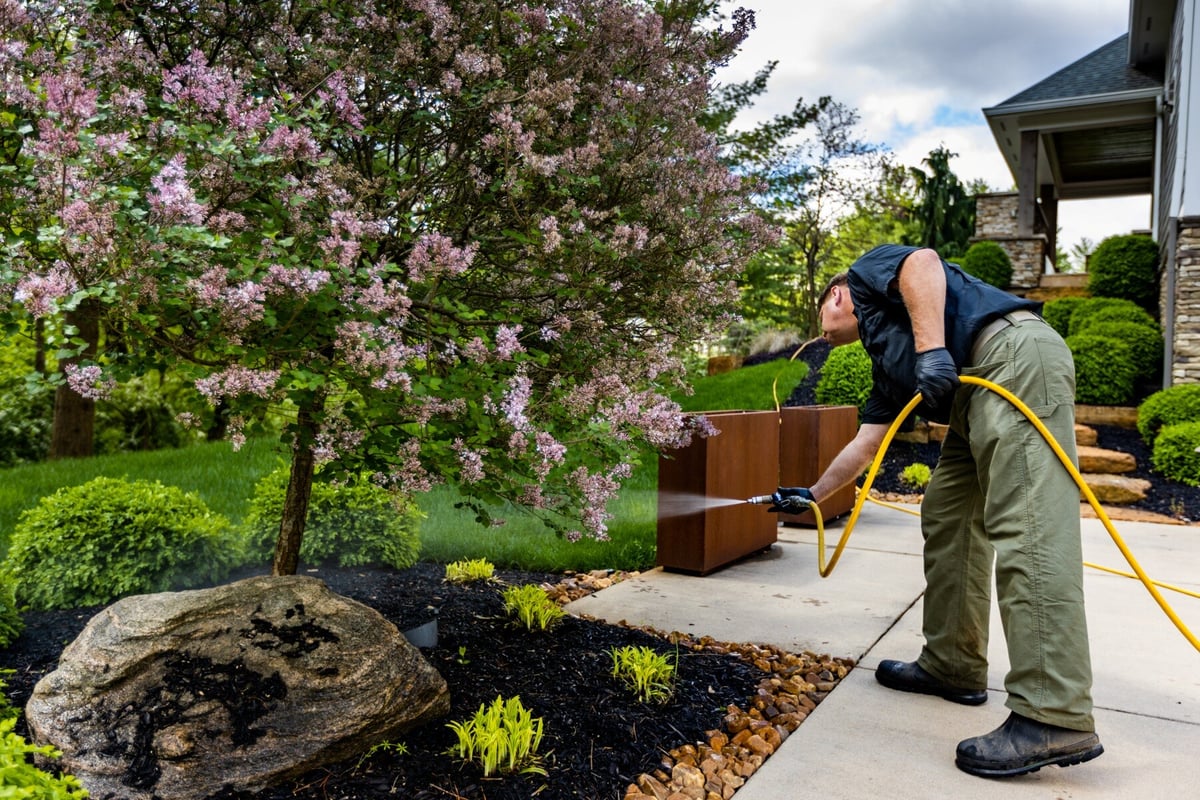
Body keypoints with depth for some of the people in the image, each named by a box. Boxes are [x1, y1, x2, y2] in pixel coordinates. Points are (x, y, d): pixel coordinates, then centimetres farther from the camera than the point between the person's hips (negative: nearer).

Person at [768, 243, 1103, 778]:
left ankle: (1054, 719, -20)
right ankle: (952, 666, 21)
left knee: (1025, 531, -17)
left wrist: (932, 347, -18)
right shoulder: (886, 363, 32)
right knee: (945, 517, 13)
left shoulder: (868, 271, 14)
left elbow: (922, 262, -9)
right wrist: (812, 495, 40)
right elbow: (865, 445, 33)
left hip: (1015, 356, -10)